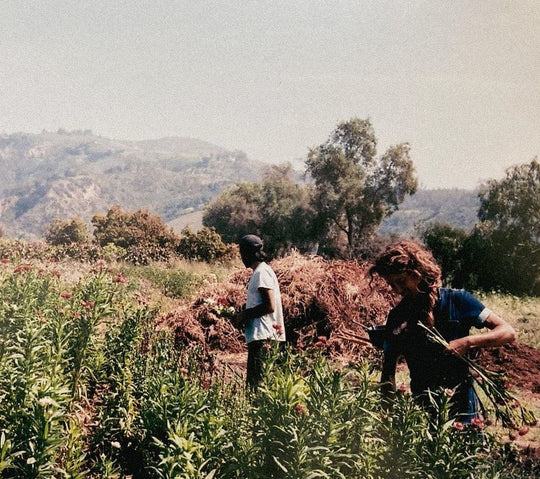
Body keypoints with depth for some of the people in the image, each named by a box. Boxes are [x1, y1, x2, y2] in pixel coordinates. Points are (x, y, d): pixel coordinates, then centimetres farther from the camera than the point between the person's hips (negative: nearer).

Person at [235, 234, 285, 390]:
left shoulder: (262, 273, -13)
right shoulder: (260, 271, 17)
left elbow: (270, 306, -20)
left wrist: (244, 314, -10)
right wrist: (246, 314, 10)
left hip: (261, 336, -10)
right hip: (258, 334, 10)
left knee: (256, 381, -9)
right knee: (254, 379, 12)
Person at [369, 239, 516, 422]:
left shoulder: (457, 301, -7)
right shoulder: (396, 317, 0)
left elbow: (508, 332, -8)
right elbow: (388, 370, 5)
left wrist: (467, 343, -22)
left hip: (462, 407, -2)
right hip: (421, 410, 2)